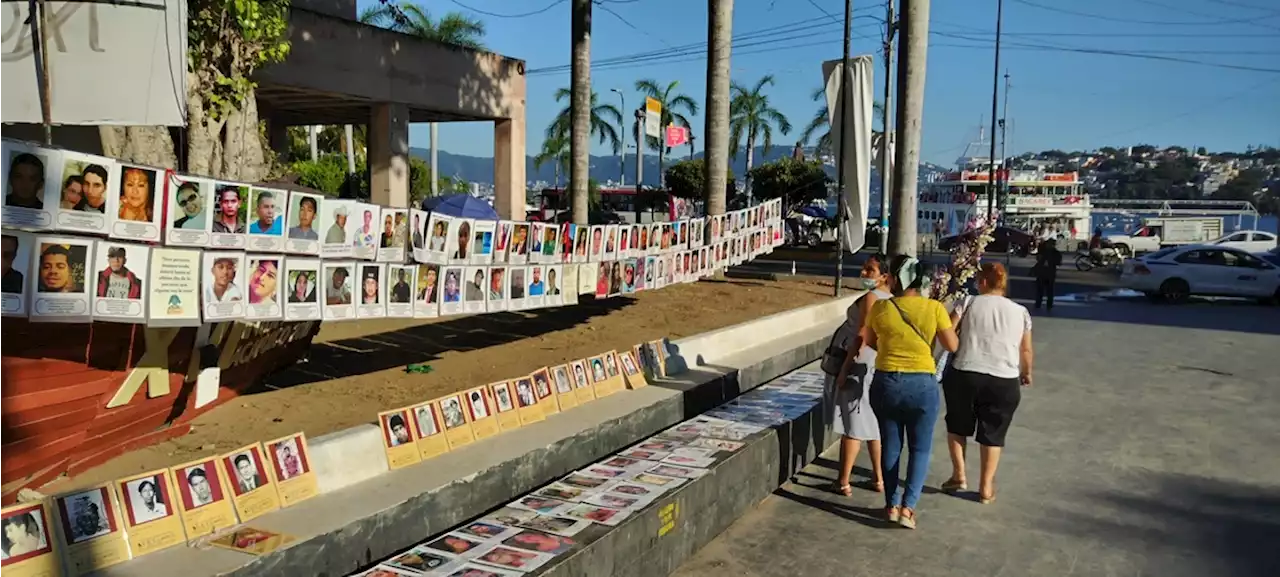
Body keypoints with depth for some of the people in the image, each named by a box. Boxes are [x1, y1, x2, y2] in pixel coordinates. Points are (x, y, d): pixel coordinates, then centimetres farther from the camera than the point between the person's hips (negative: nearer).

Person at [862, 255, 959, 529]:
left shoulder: (880, 308, -7)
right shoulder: (934, 308, -10)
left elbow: (870, 342, 8)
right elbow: (952, 345, -1)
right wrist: (950, 322, 15)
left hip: (886, 383, 1)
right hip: (922, 385, -1)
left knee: (890, 446, 14)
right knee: (920, 448, 11)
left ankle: (891, 505, 18)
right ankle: (907, 505, 1)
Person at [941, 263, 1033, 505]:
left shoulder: (969, 303, 3)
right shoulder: (1021, 312, 9)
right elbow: (1027, 352, 14)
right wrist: (1026, 374, 32)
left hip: (964, 375, -1)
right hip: (1004, 381, 1)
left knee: (957, 425, 21)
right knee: (992, 434, 15)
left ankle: (958, 475, 22)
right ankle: (986, 488, 21)